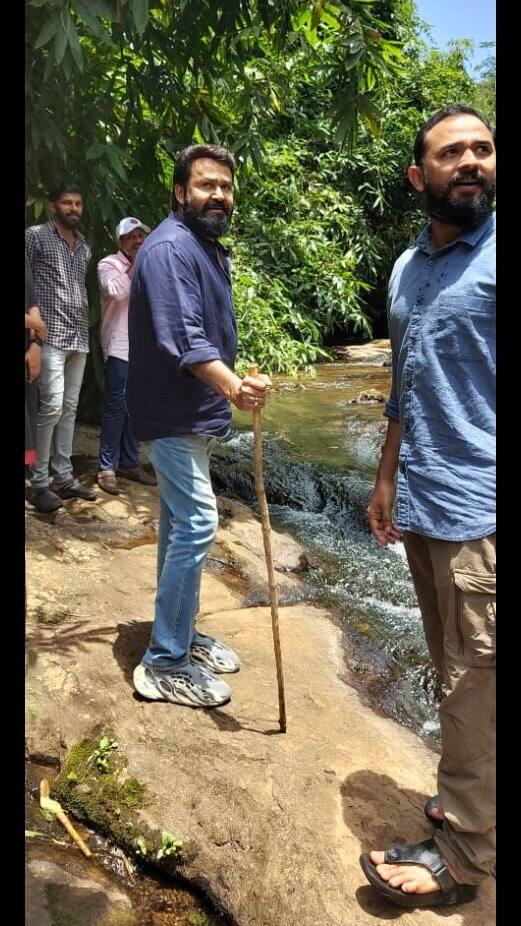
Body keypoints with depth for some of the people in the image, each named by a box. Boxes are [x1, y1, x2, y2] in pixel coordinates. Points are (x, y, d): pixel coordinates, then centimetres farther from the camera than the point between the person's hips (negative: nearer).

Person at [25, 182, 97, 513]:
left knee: (70, 408, 7)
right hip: (51, 335, -6)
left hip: (80, 336, 6)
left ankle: (64, 476, 13)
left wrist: (86, 323, 14)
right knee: (52, 405, -12)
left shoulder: (84, 247, 19)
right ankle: (40, 482, -4)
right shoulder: (36, 236, 1)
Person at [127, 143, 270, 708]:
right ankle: (165, 664, -1)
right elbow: (182, 339, -30)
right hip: (173, 414, -10)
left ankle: (180, 636, 27)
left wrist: (227, 389, 28)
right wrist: (232, 386, -46)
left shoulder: (210, 248, 15)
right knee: (197, 524, -12)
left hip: (194, 413, 10)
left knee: (181, 525, 15)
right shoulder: (169, 248, -17)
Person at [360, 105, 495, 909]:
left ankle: (462, 854, 16)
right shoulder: (407, 267, 16)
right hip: (419, 502, 7)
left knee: (474, 680, 2)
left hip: (479, 507, -6)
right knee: (452, 668, 16)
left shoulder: (490, 255, -6)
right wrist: (387, 478, 20)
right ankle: (465, 796, 33)